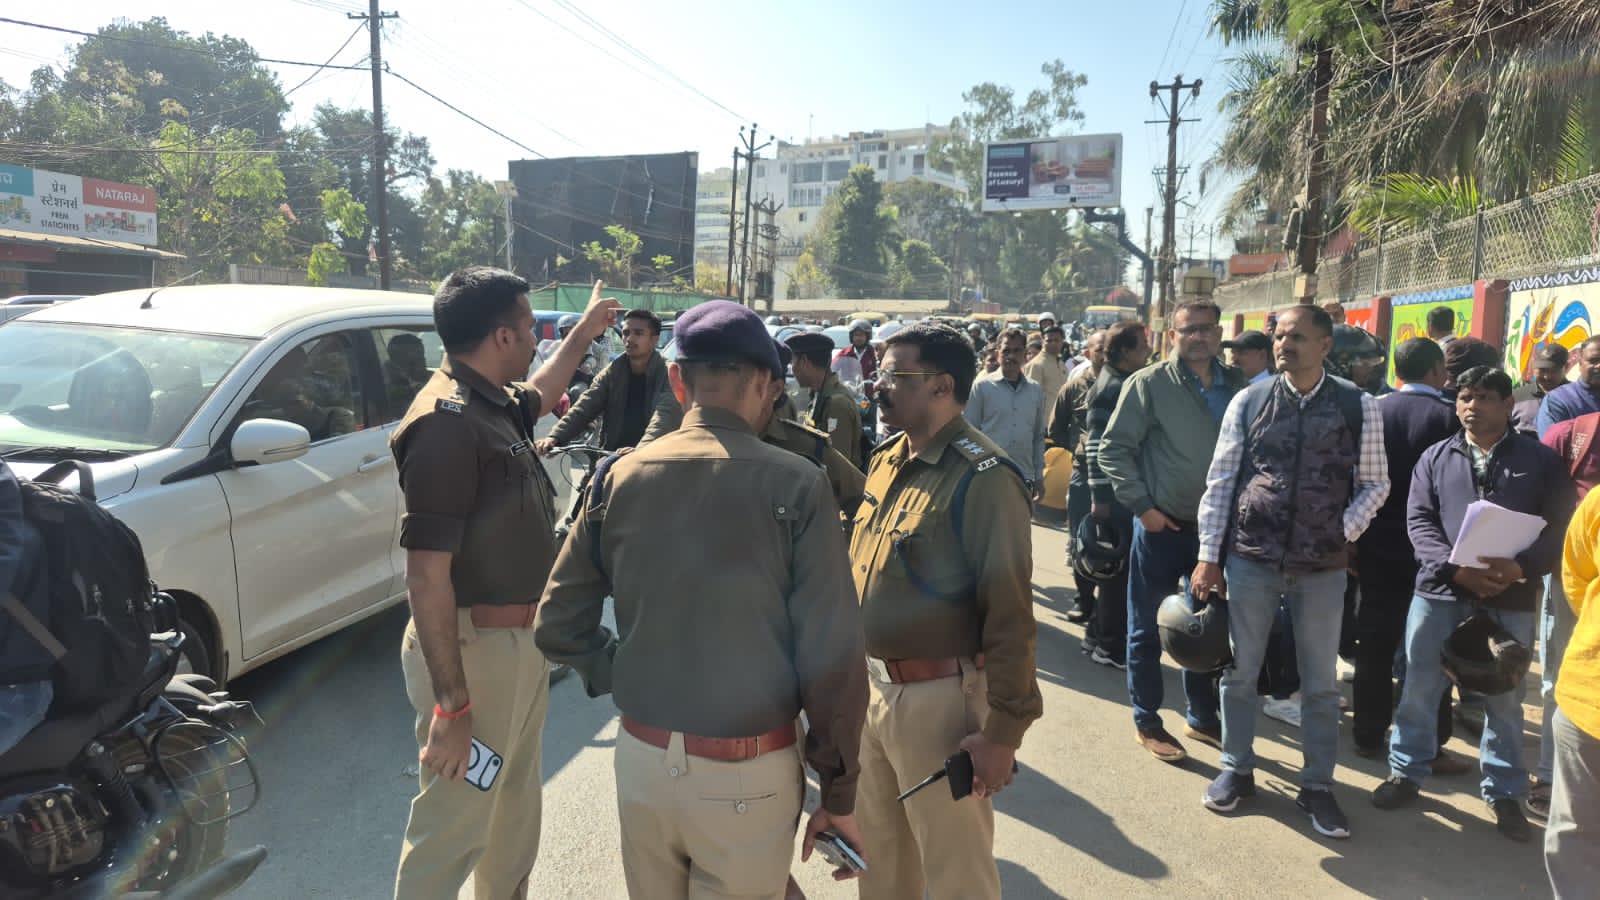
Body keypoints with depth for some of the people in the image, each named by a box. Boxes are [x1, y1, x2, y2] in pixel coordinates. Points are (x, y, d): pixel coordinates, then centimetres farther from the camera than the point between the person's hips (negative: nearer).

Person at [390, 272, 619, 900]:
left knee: (514, 809, 26)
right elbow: (426, 575, -26)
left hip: (520, 642, 10)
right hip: (474, 649, -10)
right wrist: (451, 704, -25)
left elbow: (539, 395, 32)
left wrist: (584, 333, 41)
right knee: (453, 827, 5)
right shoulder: (448, 420, -23)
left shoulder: (494, 405, 5)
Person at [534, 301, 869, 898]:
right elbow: (831, 657, -15)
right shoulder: (795, 485, -15)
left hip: (640, 758, 4)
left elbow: (557, 626, 0)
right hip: (748, 774, -3)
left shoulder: (620, 476, -4)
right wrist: (840, 793, -4)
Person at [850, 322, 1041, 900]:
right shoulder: (885, 462, 7)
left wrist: (1003, 730, -19)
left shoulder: (982, 478, -18)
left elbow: (1009, 615, -19)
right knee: (881, 852, 24)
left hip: (939, 698, -7)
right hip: (869, 686, 8)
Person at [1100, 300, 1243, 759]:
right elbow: (1114, 448, -10)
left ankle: (1202, 716, 33)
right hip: (1162, 527, -4)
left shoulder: (1236, 385, 5)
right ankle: (1147, 721, 22)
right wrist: (1142, 506, -13)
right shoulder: (1149, 384, -9)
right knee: (1148, 630, 7)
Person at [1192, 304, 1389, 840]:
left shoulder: (1358, 408, -2)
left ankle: (1317, 787, 28)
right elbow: (1220, 482, -1)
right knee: (1240, 671, 11)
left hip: (1322, 566, 0)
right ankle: (1237, 770, 29)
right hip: (1251, 557, 0)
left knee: (1320, 683, 11)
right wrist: (1209, 557, -3)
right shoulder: (1248, 402, -2)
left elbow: (1375, 483, 6)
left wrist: (1343, 531, -10)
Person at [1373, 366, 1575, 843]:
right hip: (1439, 591, 1)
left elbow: (1557, 528, -1)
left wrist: (1520, 567, -19)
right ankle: (1406, 771, 25)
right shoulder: (1436, 457, 6)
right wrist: (1455, 568, -16)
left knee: (1504, 700, 11)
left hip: (1511, 599, 0)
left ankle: (1504, 792, 27)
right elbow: (1419, 520, -1)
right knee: (1419, 690, 9)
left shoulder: (1541, 459, 5)